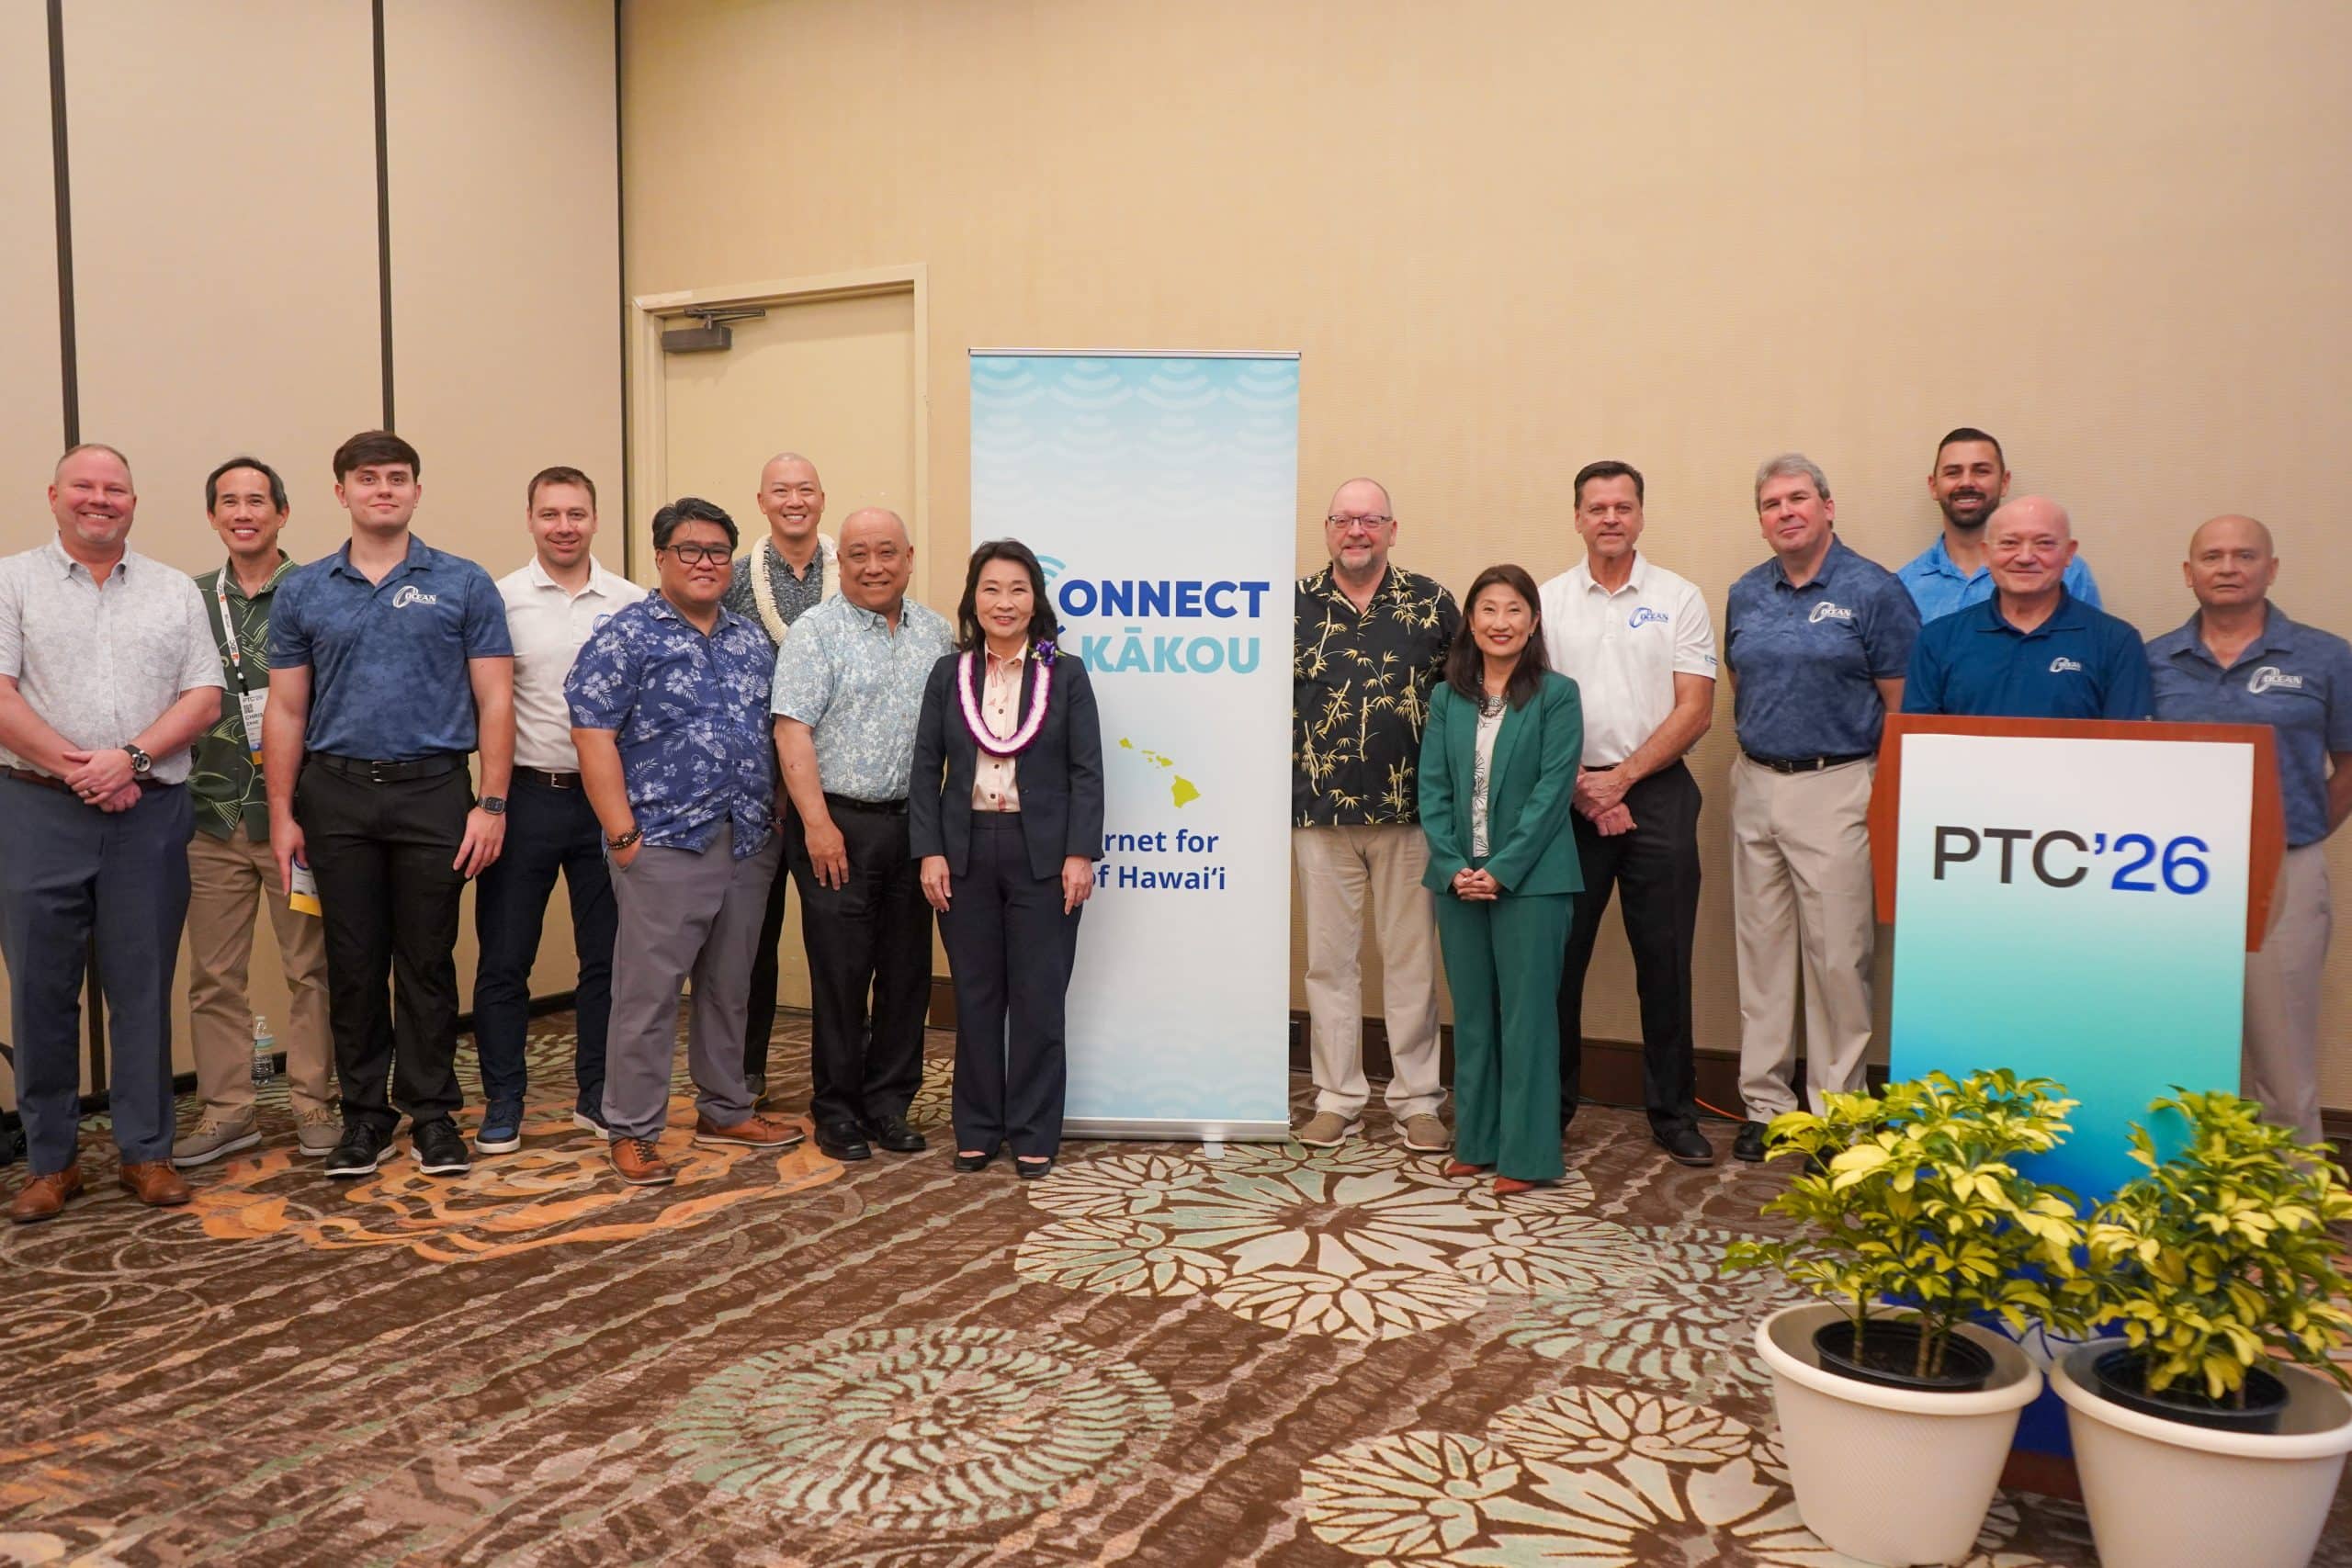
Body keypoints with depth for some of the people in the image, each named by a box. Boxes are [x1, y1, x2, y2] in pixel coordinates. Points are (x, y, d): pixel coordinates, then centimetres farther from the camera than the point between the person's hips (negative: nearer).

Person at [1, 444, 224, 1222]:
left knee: (143, 988, 5)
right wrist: (77, 769, -13)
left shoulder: (175, 591, 10)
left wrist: (131, 758, -11)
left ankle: (147, 1151, 15)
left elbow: (203, 698, 3)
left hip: (151, 812, 1)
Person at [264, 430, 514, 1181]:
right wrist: (282, 814, 4)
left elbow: (494, 701, -1)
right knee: (353, 964, 8)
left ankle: (431, 1112, 17)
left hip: (433, 790, -2)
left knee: (427, 962, 5)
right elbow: (286, 711, 9)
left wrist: (491, 803, -7)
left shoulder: (464, 585, 2)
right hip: (336, 794, 2)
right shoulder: (302, 592, 8)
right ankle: (364, 1111, 20)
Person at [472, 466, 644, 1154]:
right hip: (526, 796, -1)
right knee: (504, 960, 4)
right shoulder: (499, 600, 0)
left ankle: (596, 1095, 24)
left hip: (607, 798, 2)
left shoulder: (632, 604, 4)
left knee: (606, 956, 10)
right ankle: (502, 1104, 18)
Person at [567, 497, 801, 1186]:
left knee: (728, 988, 15)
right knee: (648, 994, -1)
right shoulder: (624, 637, -4)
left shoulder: (750, 641, 14)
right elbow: (593, 737, -10)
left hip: (749, 845, 6)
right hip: (666, 845, -6)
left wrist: (778, 820, 10)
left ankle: (725, 1111, 28)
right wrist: (622, 834, -14)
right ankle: (632, 1132, 10)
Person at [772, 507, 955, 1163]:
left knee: (908, 968, 9)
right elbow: (792, 731, -10)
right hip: (838, 824, -5)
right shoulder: (816, 631, -4)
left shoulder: (937, 634, 11)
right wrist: (818, 824, -16)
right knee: (840, 970, 1)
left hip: (914, 825, 5)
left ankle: (889, 1103, 21)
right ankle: (835, 1109, 14)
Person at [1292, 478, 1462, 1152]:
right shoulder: (1293, 605, 5)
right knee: (1329, 958, 8)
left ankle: (1416, 1099, 19)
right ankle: (1337, 1098, 20)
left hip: (1410, 812, -1)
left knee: (1413, 959, 7)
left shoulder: (1431, 603, 3)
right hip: (1321, 813, 1)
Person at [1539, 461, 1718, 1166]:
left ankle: (1673, 1112, 16)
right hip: (1570, 797, 1)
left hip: (1657, 794, -1)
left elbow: (1694, 710, -2)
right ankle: (1550, 1103, 16)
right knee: (1558, 955, 4)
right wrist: (1582, 788, -7)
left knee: (1665, 961, 4)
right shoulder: (1548, 601, 6)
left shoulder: (1679, 599, 4)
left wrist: (1621, 778, -10)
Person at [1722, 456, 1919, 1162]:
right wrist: (1751, 750, 9)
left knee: (1837, 956, -2)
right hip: (1755, 785, 5)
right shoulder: (1746, 594, 10)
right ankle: (1764, 1103, 20)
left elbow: (1902, 706, -6)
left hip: (1836, 788, -5)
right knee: (1761, 950, 9)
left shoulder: (1873, 591, -5)